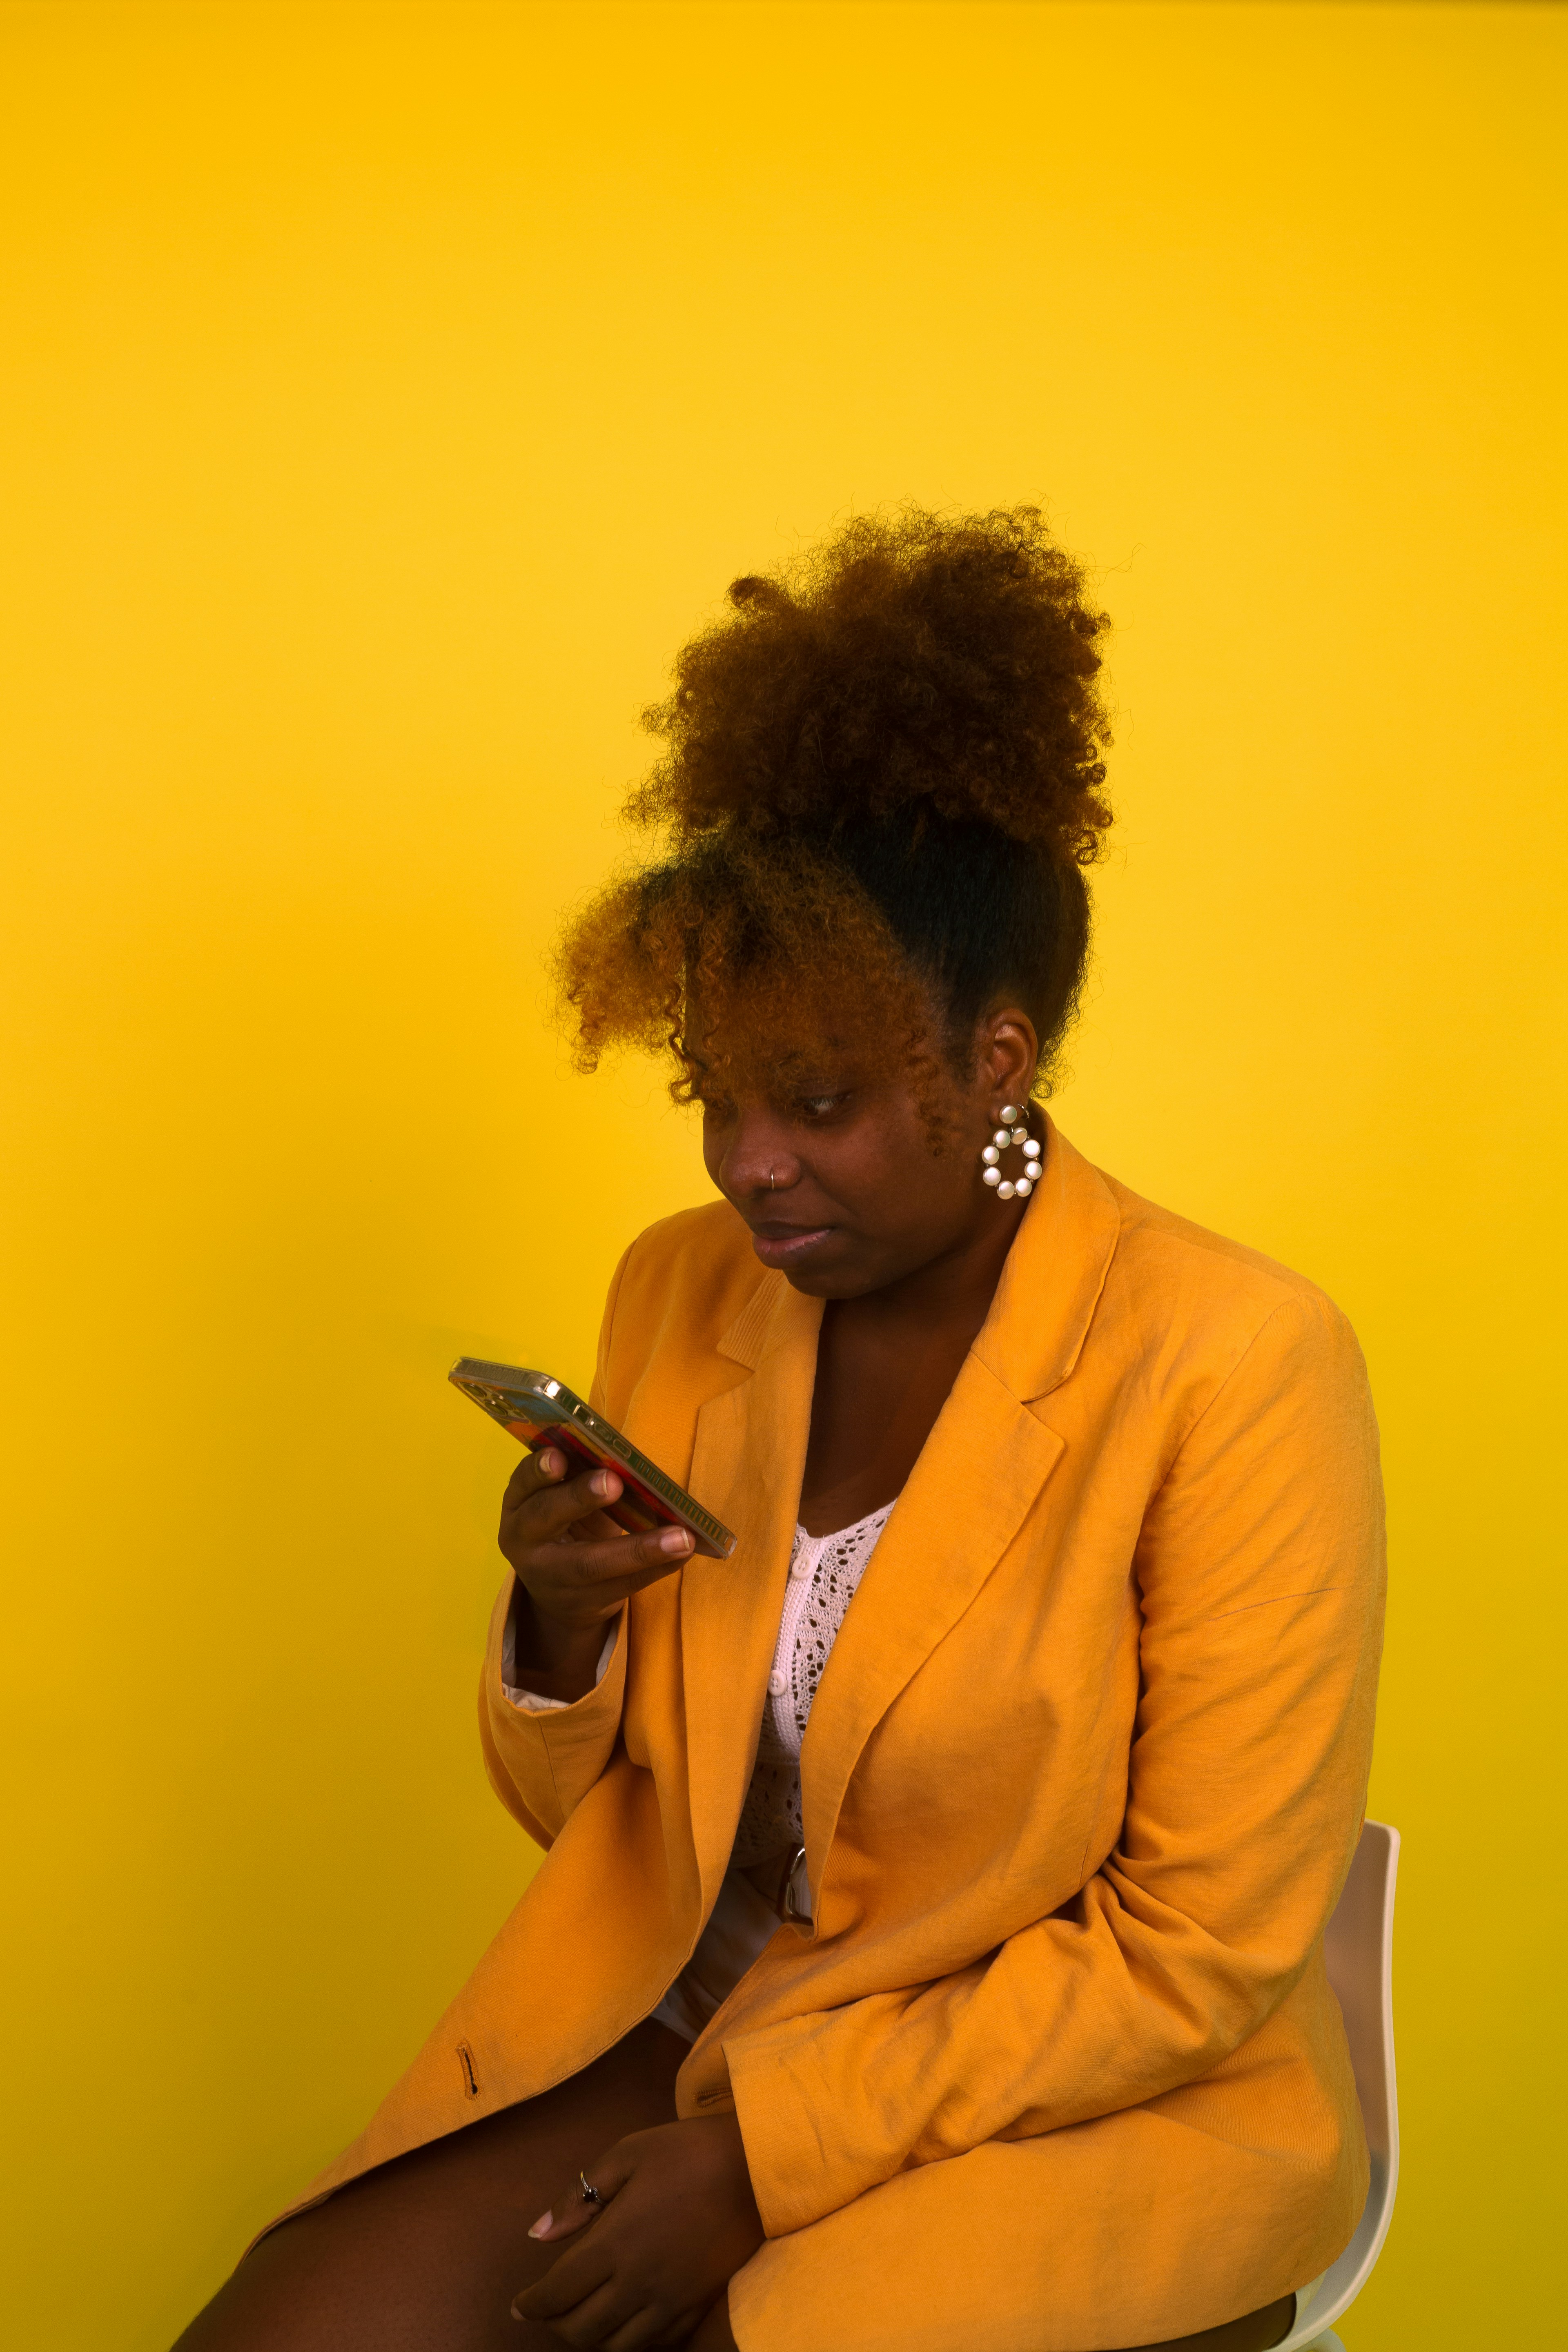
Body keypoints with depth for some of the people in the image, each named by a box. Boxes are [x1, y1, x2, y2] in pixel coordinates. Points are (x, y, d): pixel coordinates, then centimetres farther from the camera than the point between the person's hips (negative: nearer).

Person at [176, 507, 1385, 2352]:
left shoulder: (1236, 1369, -16)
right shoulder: (681, 1297, 1)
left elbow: (1200, 1958, -12)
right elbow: (581, 1816, 10)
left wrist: (762, 2154, -14)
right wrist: (561, 1630, -12)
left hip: (1081, 2124, -4)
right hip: (663, 2040, 4)